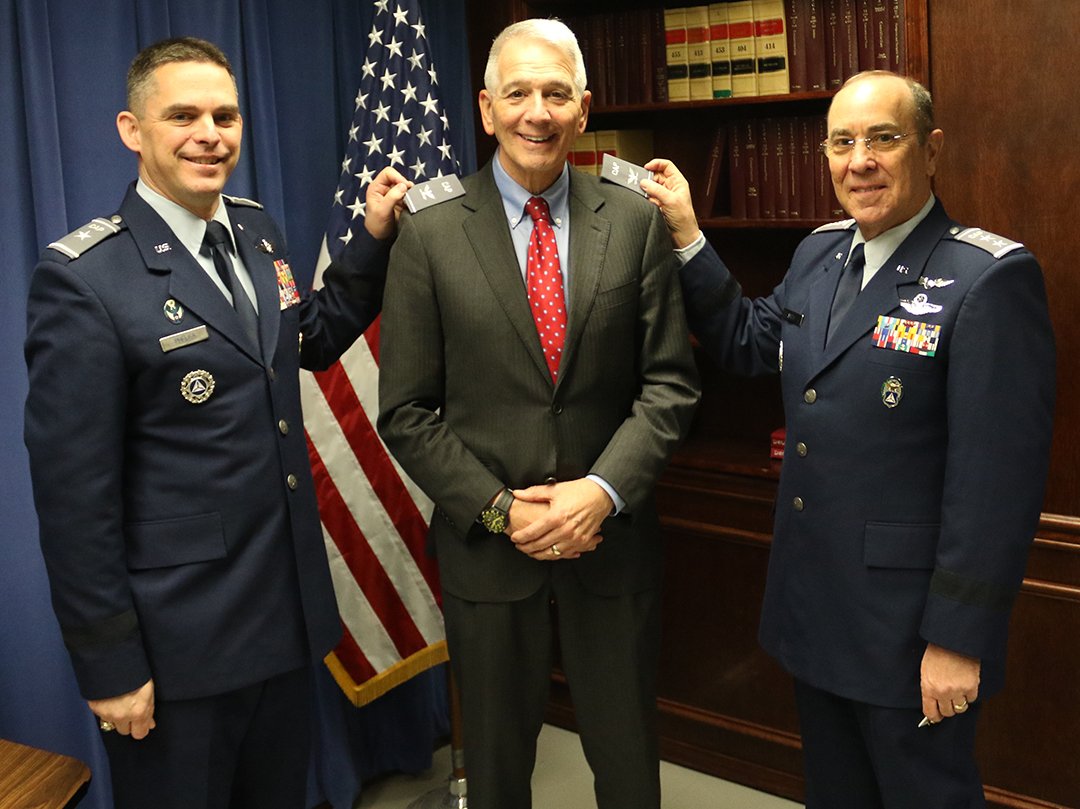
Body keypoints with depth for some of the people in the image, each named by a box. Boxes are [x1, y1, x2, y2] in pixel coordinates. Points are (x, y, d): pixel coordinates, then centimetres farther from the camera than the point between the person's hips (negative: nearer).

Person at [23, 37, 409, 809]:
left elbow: (311, 339, 19)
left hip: (290, 610, 7)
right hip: (177, 641, -7)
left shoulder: (258, 232, 3)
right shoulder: (83, 279, -19)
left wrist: (374, 238, 7)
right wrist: (109, 664, -15)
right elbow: (74, 494, -18)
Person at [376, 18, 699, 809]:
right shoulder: (429, 237, -4)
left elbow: (670, 381, -2)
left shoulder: (636, 223, -1)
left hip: (612, 537, 1)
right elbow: (406, 412, -3)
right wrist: (499, 508, -12)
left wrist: (603, 489, -15)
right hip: (486, 544, 0)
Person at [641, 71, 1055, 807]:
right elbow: (747, 342, 17)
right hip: (814, 609, 7)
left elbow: (999, 474, -20)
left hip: (908, 624, -7)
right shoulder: (819, 255, 6)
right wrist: (685, 233, 8)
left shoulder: (990, 277, -18)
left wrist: (958, 637, -18)